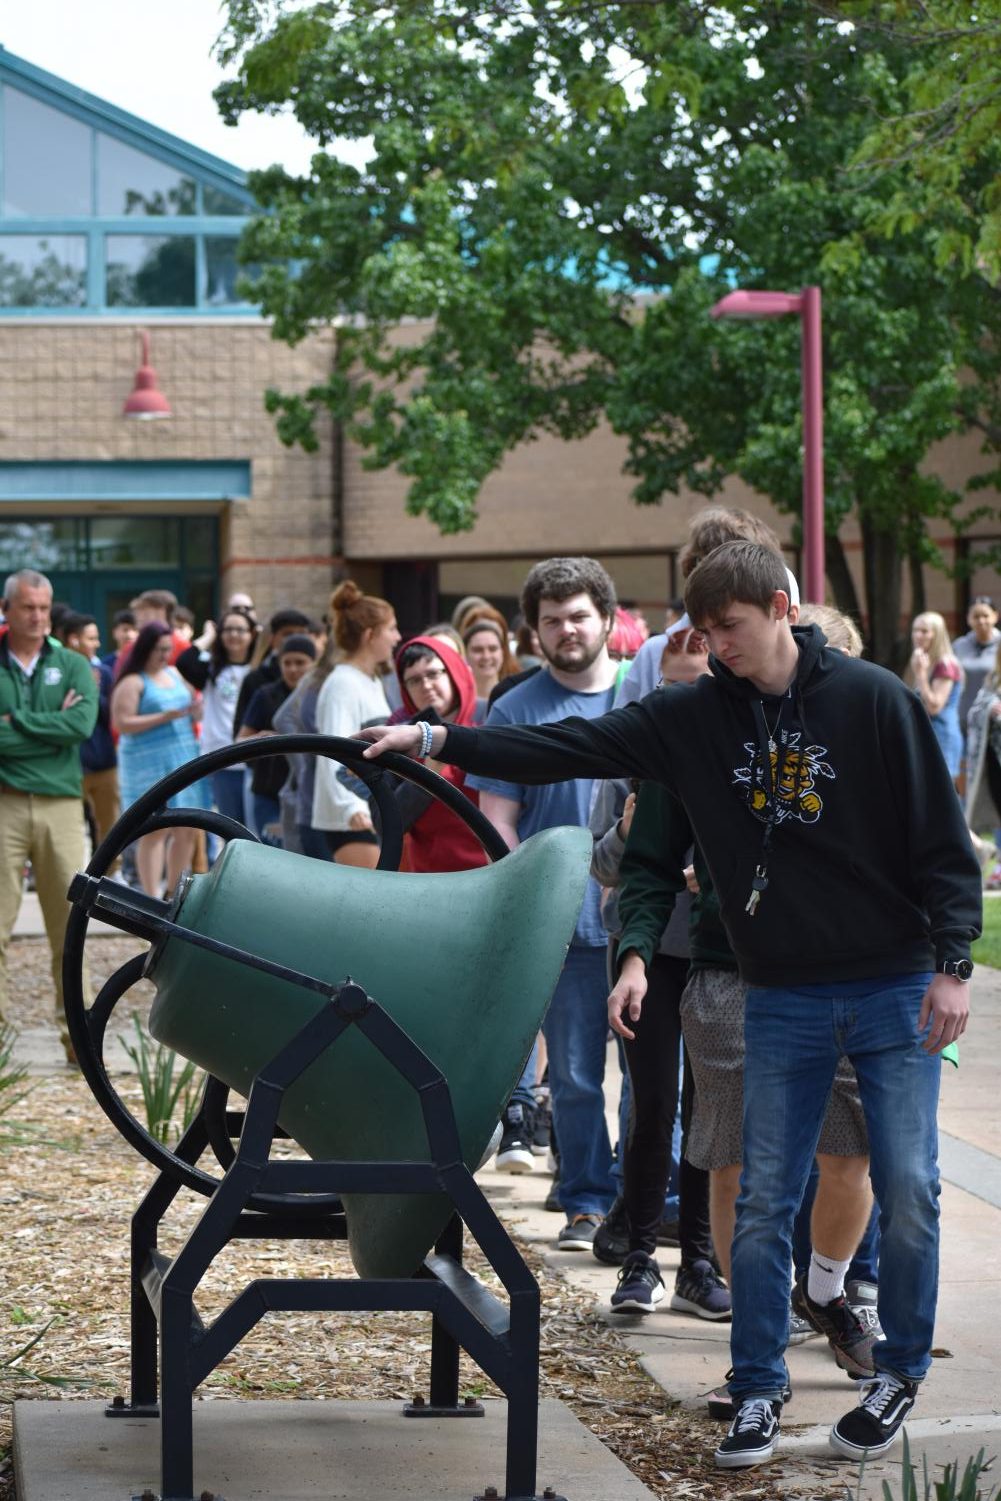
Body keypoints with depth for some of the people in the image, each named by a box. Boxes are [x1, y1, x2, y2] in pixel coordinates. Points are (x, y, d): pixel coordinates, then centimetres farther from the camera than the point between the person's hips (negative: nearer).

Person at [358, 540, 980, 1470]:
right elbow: (573, 748, -2)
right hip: (781, 1000, 3)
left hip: (894, 991, -3)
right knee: (763, 1202, 3)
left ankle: (899, 1373, 20)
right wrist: (437, 741, -8)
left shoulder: (874, 700, -8)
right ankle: (758, 1390, 15)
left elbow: (941, 838, -6)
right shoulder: (696, 716, 0)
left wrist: (951, 965, -10)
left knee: (907, 1191, 1)